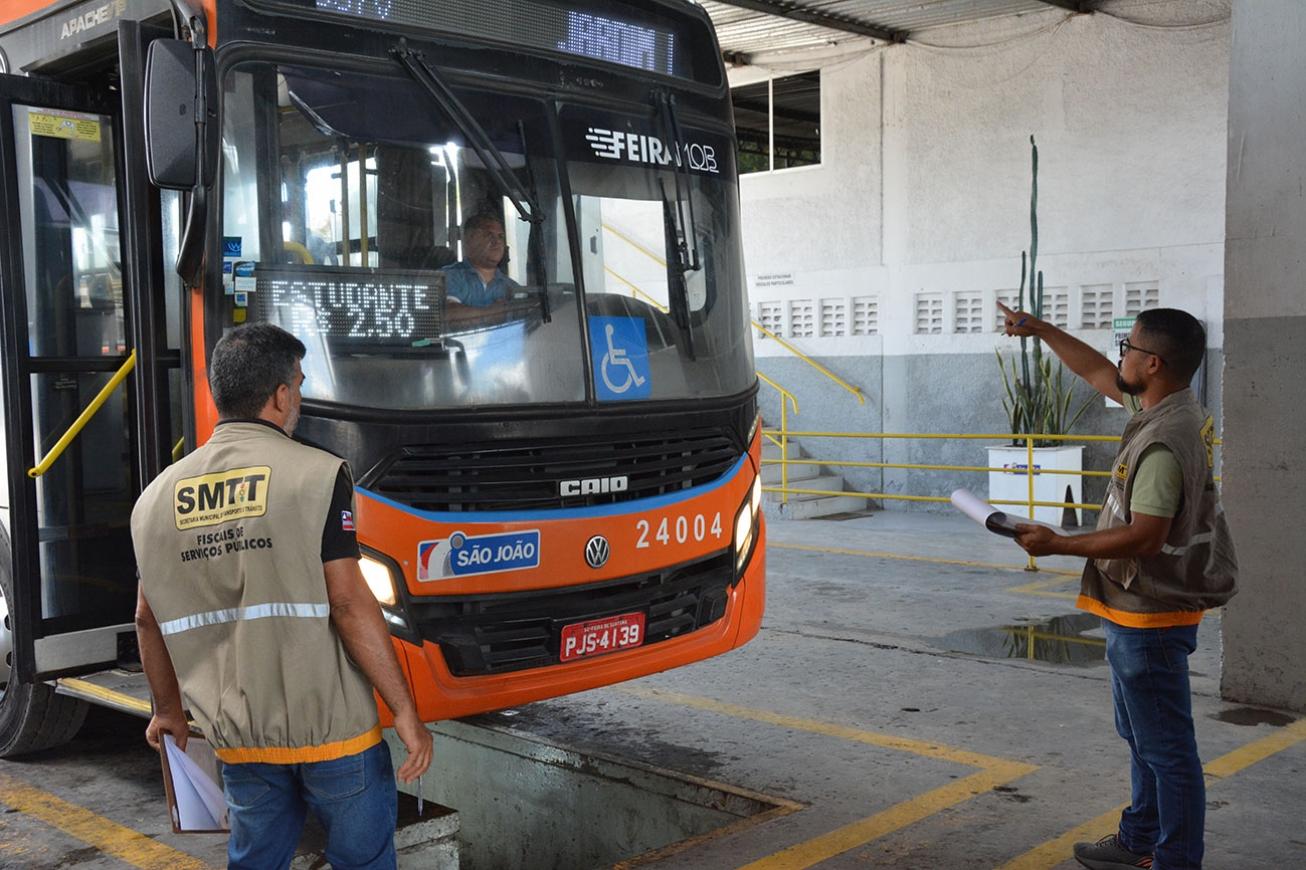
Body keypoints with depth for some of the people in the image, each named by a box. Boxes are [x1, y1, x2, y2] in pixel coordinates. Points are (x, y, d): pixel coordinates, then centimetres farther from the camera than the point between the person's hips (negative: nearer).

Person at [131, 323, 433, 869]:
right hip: (333, 728, -4)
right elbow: (348, 603, -16)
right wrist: (406, 712, -10)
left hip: (238, 736, 4)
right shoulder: (316, 475, -12)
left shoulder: (157, 497, 4)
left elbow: (150, 618, 10)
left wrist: (168, 709, 25)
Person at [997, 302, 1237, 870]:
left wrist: (1059, 545, -23)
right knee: (1142, 738, 21)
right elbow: (1098, 374, 21)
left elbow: (1145, 537, -29)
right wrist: (1041, 331, 25)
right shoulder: (1164, 409, 5)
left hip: (1151, 617, -11)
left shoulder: (1165, 441, -25)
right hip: (1140, 610, 11)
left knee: (1166, 747, -1)